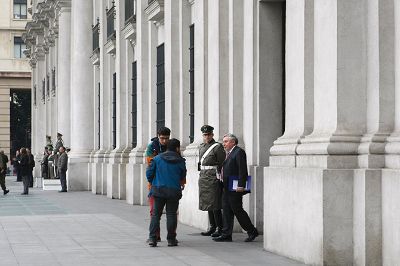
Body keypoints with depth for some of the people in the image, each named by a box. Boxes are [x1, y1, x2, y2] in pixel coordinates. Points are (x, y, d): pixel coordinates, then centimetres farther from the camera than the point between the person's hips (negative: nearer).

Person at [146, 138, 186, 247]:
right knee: (171, 214, 6)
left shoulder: (157, 158, -1)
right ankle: (171, 239, 7)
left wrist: (152, 183, 17)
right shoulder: (180, 161, -2)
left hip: (158, 189, 1)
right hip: (174, 191, -1)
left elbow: (149, 173, 0)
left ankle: (152, 238, -1)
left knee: (156, 214, 7)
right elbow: (183, 177, 8)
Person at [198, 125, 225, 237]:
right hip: (203, 177, 8)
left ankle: (220, 228, -2)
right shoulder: (201, 147, 15)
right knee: (208, 203, 11)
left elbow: (222, 164, -10)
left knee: (215, 205, -8)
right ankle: (212, 227, 17)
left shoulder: (217, 147, -8)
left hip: (213, 177, -8)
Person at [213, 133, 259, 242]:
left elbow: (243, 170, -18)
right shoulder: (228, 153, 17)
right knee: (227, 211, 8)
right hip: (227, 188, 9)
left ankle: (252, 231, 8)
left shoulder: (239, 152, -11)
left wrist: (241, 185, -24)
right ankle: (226, 234, 11)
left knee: (237, 210, -4)